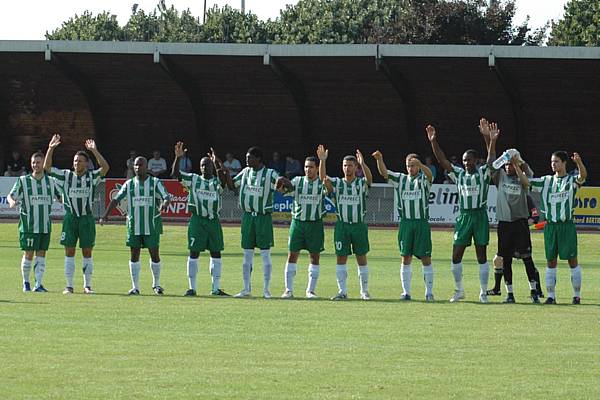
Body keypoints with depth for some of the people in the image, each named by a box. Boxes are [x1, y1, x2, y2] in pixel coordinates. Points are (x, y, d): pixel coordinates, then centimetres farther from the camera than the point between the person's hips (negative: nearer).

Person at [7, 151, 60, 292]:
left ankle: (38, 284, 3)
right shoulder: (23, 180, 0)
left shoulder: (51, 181, 8)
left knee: (41, 254, 1)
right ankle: (26, 282, 14)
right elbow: (11, 195, -1)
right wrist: (12, 201, -24)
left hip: (45, 225, 3)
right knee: (28, 254, -2)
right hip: (28, 224, -3)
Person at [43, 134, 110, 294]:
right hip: (70, 217, 1)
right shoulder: (66, 175, 6)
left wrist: (94, 151, -21)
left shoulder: (92, 177, 2)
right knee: (69, 252, 1)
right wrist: (50, 149, -9)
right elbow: (47, 167, 2)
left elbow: (105, 167, -15)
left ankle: (87, 285, 10)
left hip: (87, 217, -1)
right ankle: (69, 285, 5)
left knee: (87, 252, 3)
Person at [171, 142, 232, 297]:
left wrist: (217, 163, -27)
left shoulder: (217, 182, 5)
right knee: (194, 253, -1)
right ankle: (192, 288, 3)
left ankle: (216, 288, 11)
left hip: (213, 221, 1)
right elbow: (175, 174, -2)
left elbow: (225, 178, -17)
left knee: (216, 253, 4)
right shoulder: (193, 179, 7)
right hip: (197, 220, -1)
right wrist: (178, 158, -16)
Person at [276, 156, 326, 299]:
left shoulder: (322, 183, 2)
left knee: (315, 256, 2)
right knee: (292, 255, -1)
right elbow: (286, 189, -7)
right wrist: (282, 185, -31)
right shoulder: (298, 181, 4)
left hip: (315, 224, -1)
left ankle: (311, 290, 10)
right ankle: (288, 290, 3)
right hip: (297, 222, 1)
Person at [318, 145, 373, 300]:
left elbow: (369, 178, -21)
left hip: (359, 225, -1)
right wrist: (322, 161, -28)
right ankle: (342, 292, 5)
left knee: (362, 258, 4)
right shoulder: (337, 183, 5)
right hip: (342, 225, 1)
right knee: (341, 258, 0)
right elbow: (323, 178, -12)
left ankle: (364, 291, 13)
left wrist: (363, 164, -39)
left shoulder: (361, 184, 1)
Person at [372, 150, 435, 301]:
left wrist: (420, 164, -41)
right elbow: (384, 172, 2)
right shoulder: (400, 179, 11)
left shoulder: (423, 179, 2)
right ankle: (406, 292, 7)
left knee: (425, 258, -2)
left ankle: (429, 292, 3)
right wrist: (379, 159, -17)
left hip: (422, 222, -3)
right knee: (406, 258, 3)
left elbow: (429, 174, -20)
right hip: (405, 222, 3)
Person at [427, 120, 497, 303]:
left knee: (482, 255, 2)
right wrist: (433, 142, -10)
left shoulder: (483, 173, -2)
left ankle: (483, 292, 9)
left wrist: (492, 141, -34)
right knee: (456, 255, 2)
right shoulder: (459, 174, 7)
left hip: (480, 216, -3)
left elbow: (491, 160, -19)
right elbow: (442, 160, 1)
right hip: (463, 217, 3)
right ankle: (459, 291, 16)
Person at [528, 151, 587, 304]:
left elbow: (583, 176, -20)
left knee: (572, 260, 0)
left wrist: (579, 162, -41)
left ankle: (577, 295, 7)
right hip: (550, 225, 4)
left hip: (567, 224, -4)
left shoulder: (571, 180, 0)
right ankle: (551, 296, 8)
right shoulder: (546, 181, 12)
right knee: (551, 261, 4)